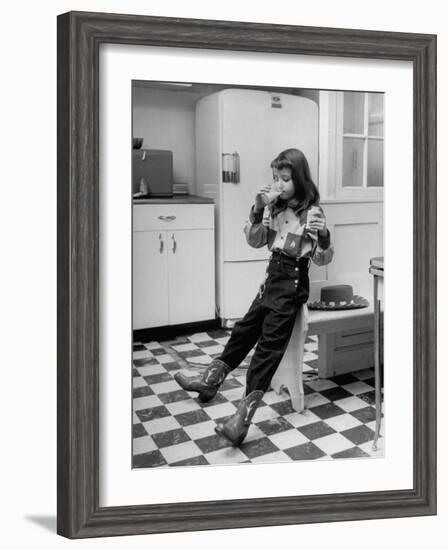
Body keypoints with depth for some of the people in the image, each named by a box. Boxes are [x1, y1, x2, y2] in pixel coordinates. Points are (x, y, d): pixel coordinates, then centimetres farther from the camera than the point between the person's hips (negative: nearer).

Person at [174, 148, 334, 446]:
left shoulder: (312, 212, -13)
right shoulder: (275, 207, 5)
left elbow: (323, 259, -13)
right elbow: (255, 241, 5)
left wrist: (324, 237, -35)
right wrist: (257, 209, -10)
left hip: (293, 282, -7)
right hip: (273, 276, 7)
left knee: (269, 343, -13)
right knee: (245, 328, 17)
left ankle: (244, 417, -16)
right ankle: (209, 381, 32)